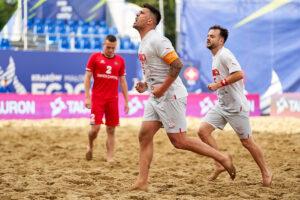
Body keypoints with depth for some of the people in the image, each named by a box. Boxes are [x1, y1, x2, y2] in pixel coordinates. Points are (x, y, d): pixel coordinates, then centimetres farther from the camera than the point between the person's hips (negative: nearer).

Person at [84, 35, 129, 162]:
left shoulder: (120, 60, 10)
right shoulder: (95, 57, 2)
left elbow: (123, 81, 14)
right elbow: (87, 77, 2)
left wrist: (126, 101, 9)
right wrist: (87, 97, -6)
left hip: (113, 99, 2)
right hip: (97, 98, -2)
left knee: (111, 130, 1)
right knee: (95, 128, -9)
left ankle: (110, 158, 6)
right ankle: (90, 146, 22)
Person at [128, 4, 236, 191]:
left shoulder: (157, 40, -16)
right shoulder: (144, 42, 16)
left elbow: (177, 64, -24)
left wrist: (162, 89, -23)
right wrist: (146, 84, 12)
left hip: (170, 96, -10)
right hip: (156, 97, 10)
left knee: (179, 141, -7)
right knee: (144, 135, 3)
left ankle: (222, 158, 4)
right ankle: (142, 182, 4)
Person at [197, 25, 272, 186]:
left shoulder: (224, 55, -16)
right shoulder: (215, 57, 14)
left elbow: (239, 74, -28)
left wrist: (218, 84, -25)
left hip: (236, 106, -9)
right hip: (222, 105, 9)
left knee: (247, 141, -1)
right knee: (203, 131, -6)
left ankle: (266, 173, 14)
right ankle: (219, 164, 3)